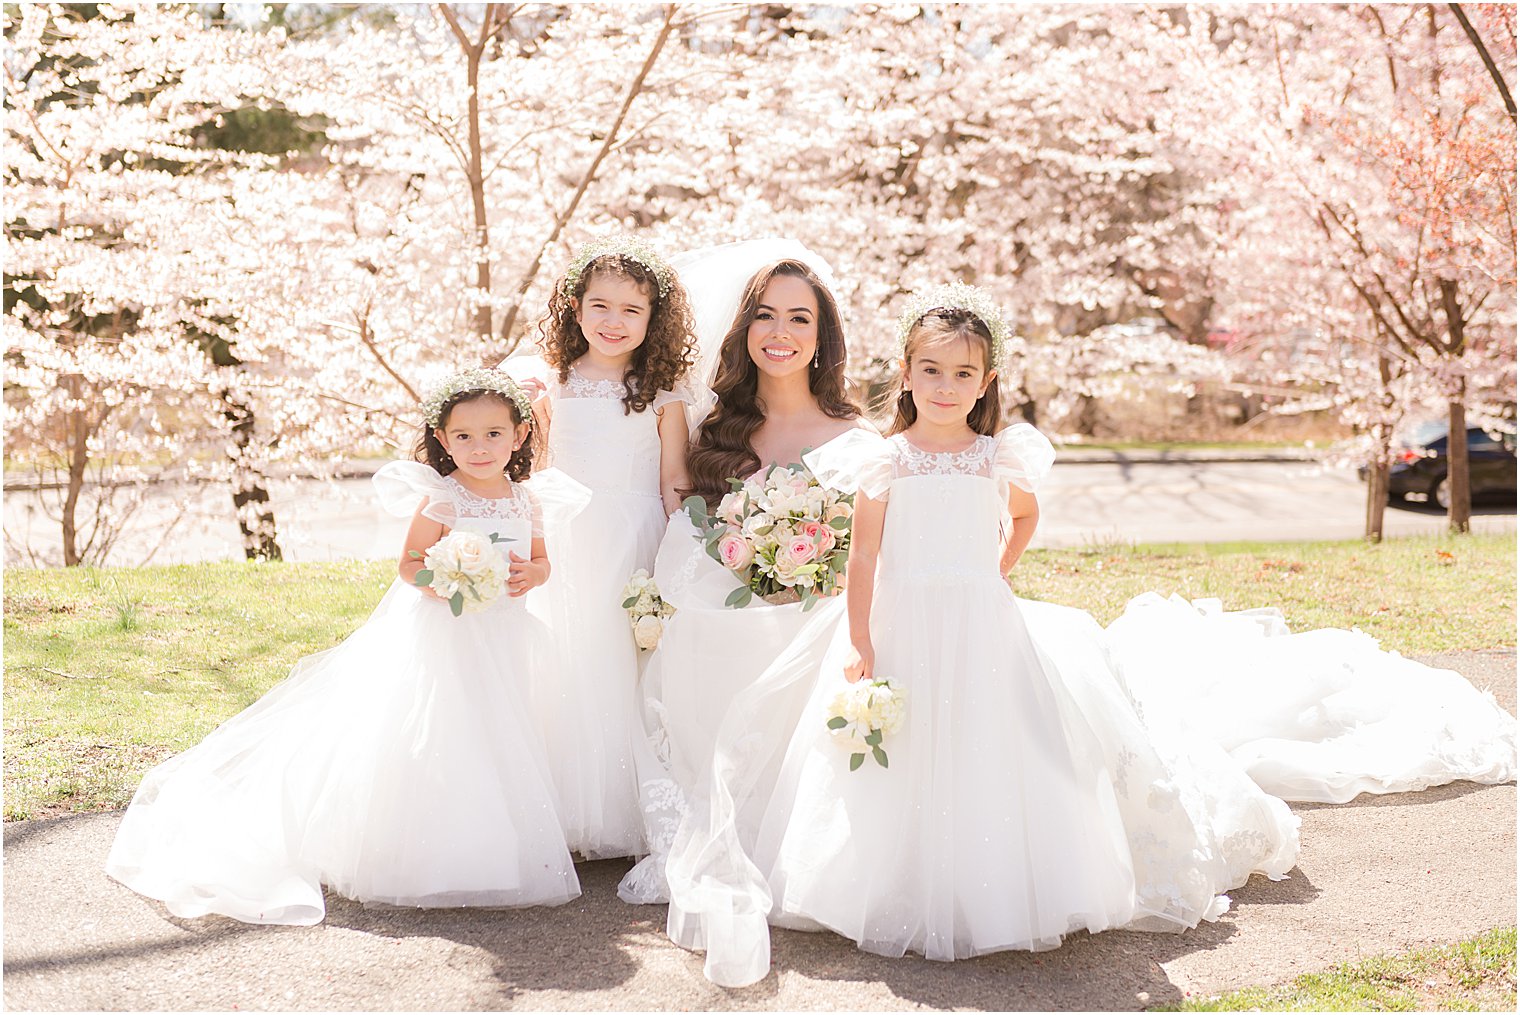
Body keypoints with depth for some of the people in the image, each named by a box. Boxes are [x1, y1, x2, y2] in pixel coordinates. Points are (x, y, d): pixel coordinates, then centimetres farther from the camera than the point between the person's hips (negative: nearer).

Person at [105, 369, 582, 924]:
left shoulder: (527, 500, 3)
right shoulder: (440, 498, -12)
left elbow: (541, 561, 14)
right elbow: (409, 565, -9)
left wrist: (529, 576, -9)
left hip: (499, 643, 6)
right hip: (439, 640, -5)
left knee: (491, 747, 14)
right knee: (428, 742, -4)